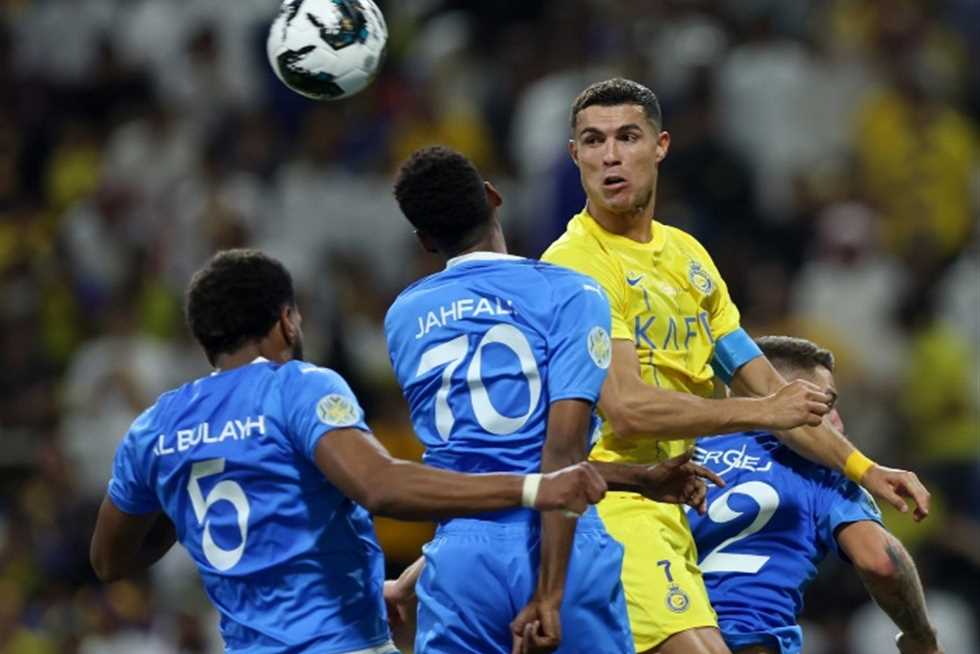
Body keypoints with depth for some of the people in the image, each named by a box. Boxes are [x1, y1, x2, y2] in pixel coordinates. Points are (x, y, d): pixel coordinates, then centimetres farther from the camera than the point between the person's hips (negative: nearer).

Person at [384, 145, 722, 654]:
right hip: (563, 556, -2)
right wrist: (550, 596, -16)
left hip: (459, 559, 2)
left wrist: (641, 480, 26)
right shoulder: (570, 293, 0)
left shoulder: (404, 319, 14)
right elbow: (563, 450, -11)